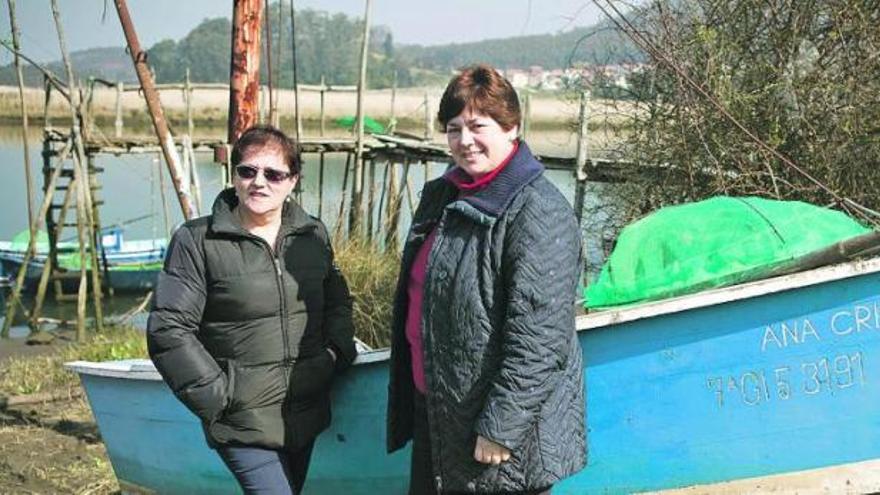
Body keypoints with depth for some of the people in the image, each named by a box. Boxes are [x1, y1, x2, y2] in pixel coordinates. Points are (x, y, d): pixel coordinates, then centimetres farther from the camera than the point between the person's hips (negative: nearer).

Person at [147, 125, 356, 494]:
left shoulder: (313, 235, 8)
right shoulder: (196, 241, -8)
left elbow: (337, 300, 22)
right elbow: (168, 330, -10)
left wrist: (337, 354, 6)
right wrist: (216, 397, -13)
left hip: (306, 417, 6)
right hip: (242, 423, -5)